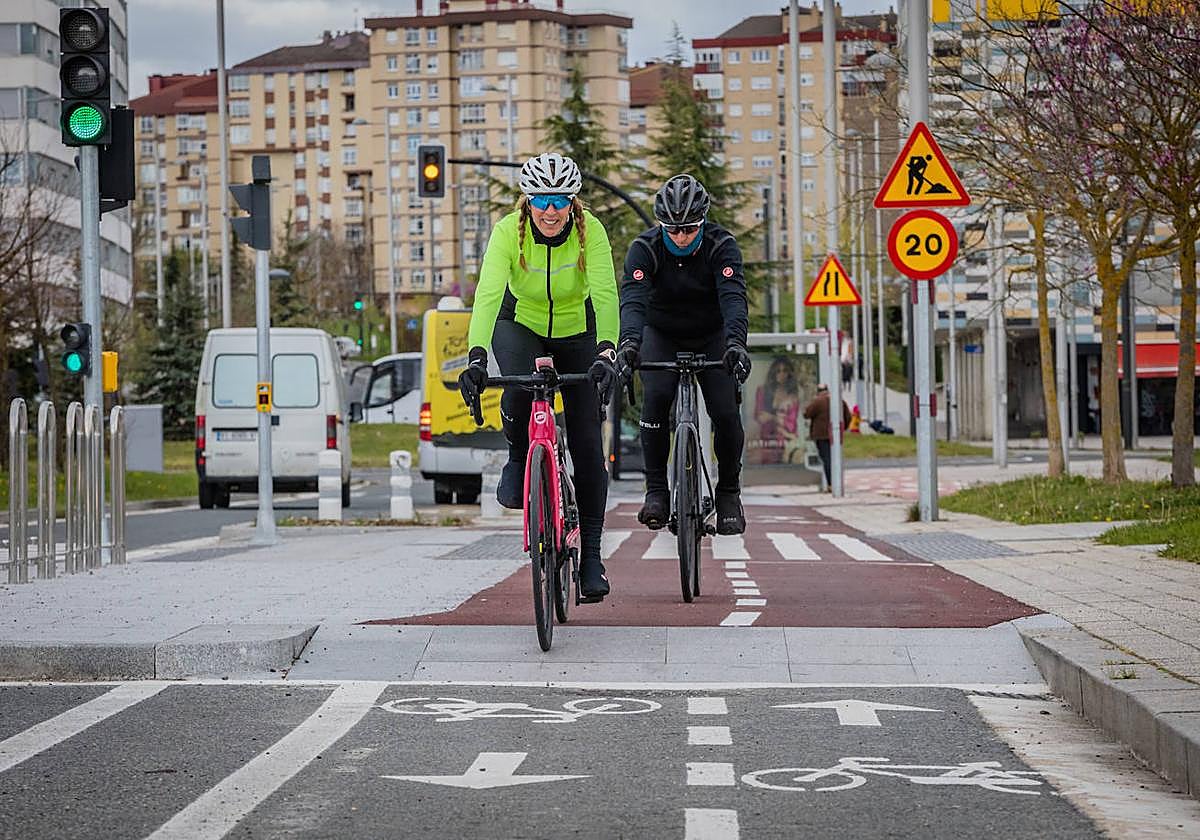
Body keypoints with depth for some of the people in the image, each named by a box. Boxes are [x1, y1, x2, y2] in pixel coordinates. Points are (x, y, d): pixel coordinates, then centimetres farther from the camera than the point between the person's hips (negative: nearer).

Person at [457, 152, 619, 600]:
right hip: (520, 325, 0)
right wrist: (476, 357, -53)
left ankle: (591, 555, 3)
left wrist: (606, 353, -55)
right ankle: (519, 461, -1)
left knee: (586, 442, -6)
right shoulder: (508, 231, -28)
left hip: (576, 332, 1)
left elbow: (606, 294, -38)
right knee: (519, 391, -34)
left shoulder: (590, 230, -27)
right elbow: (487, 294, -38)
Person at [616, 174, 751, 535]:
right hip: (662, 335, 0)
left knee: (725, 412, -17)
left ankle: (729, 492, 5)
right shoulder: (645, 248, -23)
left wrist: (735, 342, -56)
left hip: (711, 336, 0)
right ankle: (656, 490, -17)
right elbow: (633, 297, -37)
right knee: (656, 398, -27)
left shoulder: (722, 245, -23)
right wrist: (629, 341, -57)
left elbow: (733, 296, -37)